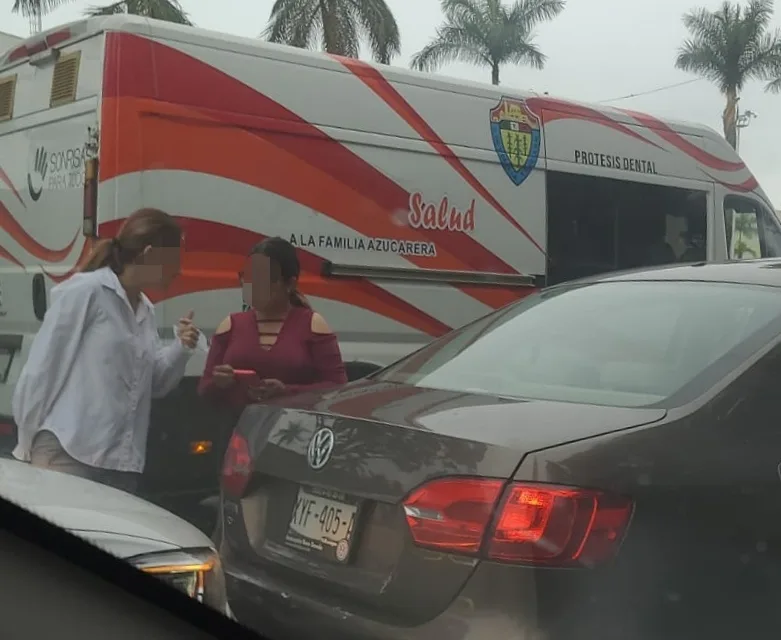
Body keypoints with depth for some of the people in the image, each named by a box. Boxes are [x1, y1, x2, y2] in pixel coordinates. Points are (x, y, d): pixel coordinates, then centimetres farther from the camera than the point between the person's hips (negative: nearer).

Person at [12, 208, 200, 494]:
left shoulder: (145, 311, 15)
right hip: (68, 452, -8)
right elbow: (43, 366, -8)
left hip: (121, 462, 8)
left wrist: (180, 349, 0)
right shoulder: (85, 292, -9)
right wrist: (29, 435, -3)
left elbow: (153, 384, 17)